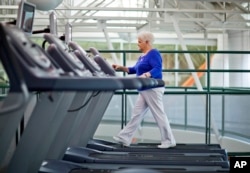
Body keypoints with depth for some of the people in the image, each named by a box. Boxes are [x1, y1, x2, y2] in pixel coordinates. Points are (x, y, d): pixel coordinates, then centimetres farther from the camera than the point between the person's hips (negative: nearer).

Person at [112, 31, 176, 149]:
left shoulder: (154, 54, -13)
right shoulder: (143, 56, 17)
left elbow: (158, 69, -26)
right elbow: (134, 70, 23)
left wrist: (146, 75, -41)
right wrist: (121, 68, 13)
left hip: (153, 89, -10)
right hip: (145, 90, 10)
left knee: (159, 115, -4)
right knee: (136, 114, 9)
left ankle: (169, 141, 5)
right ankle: (124, 138, 12)